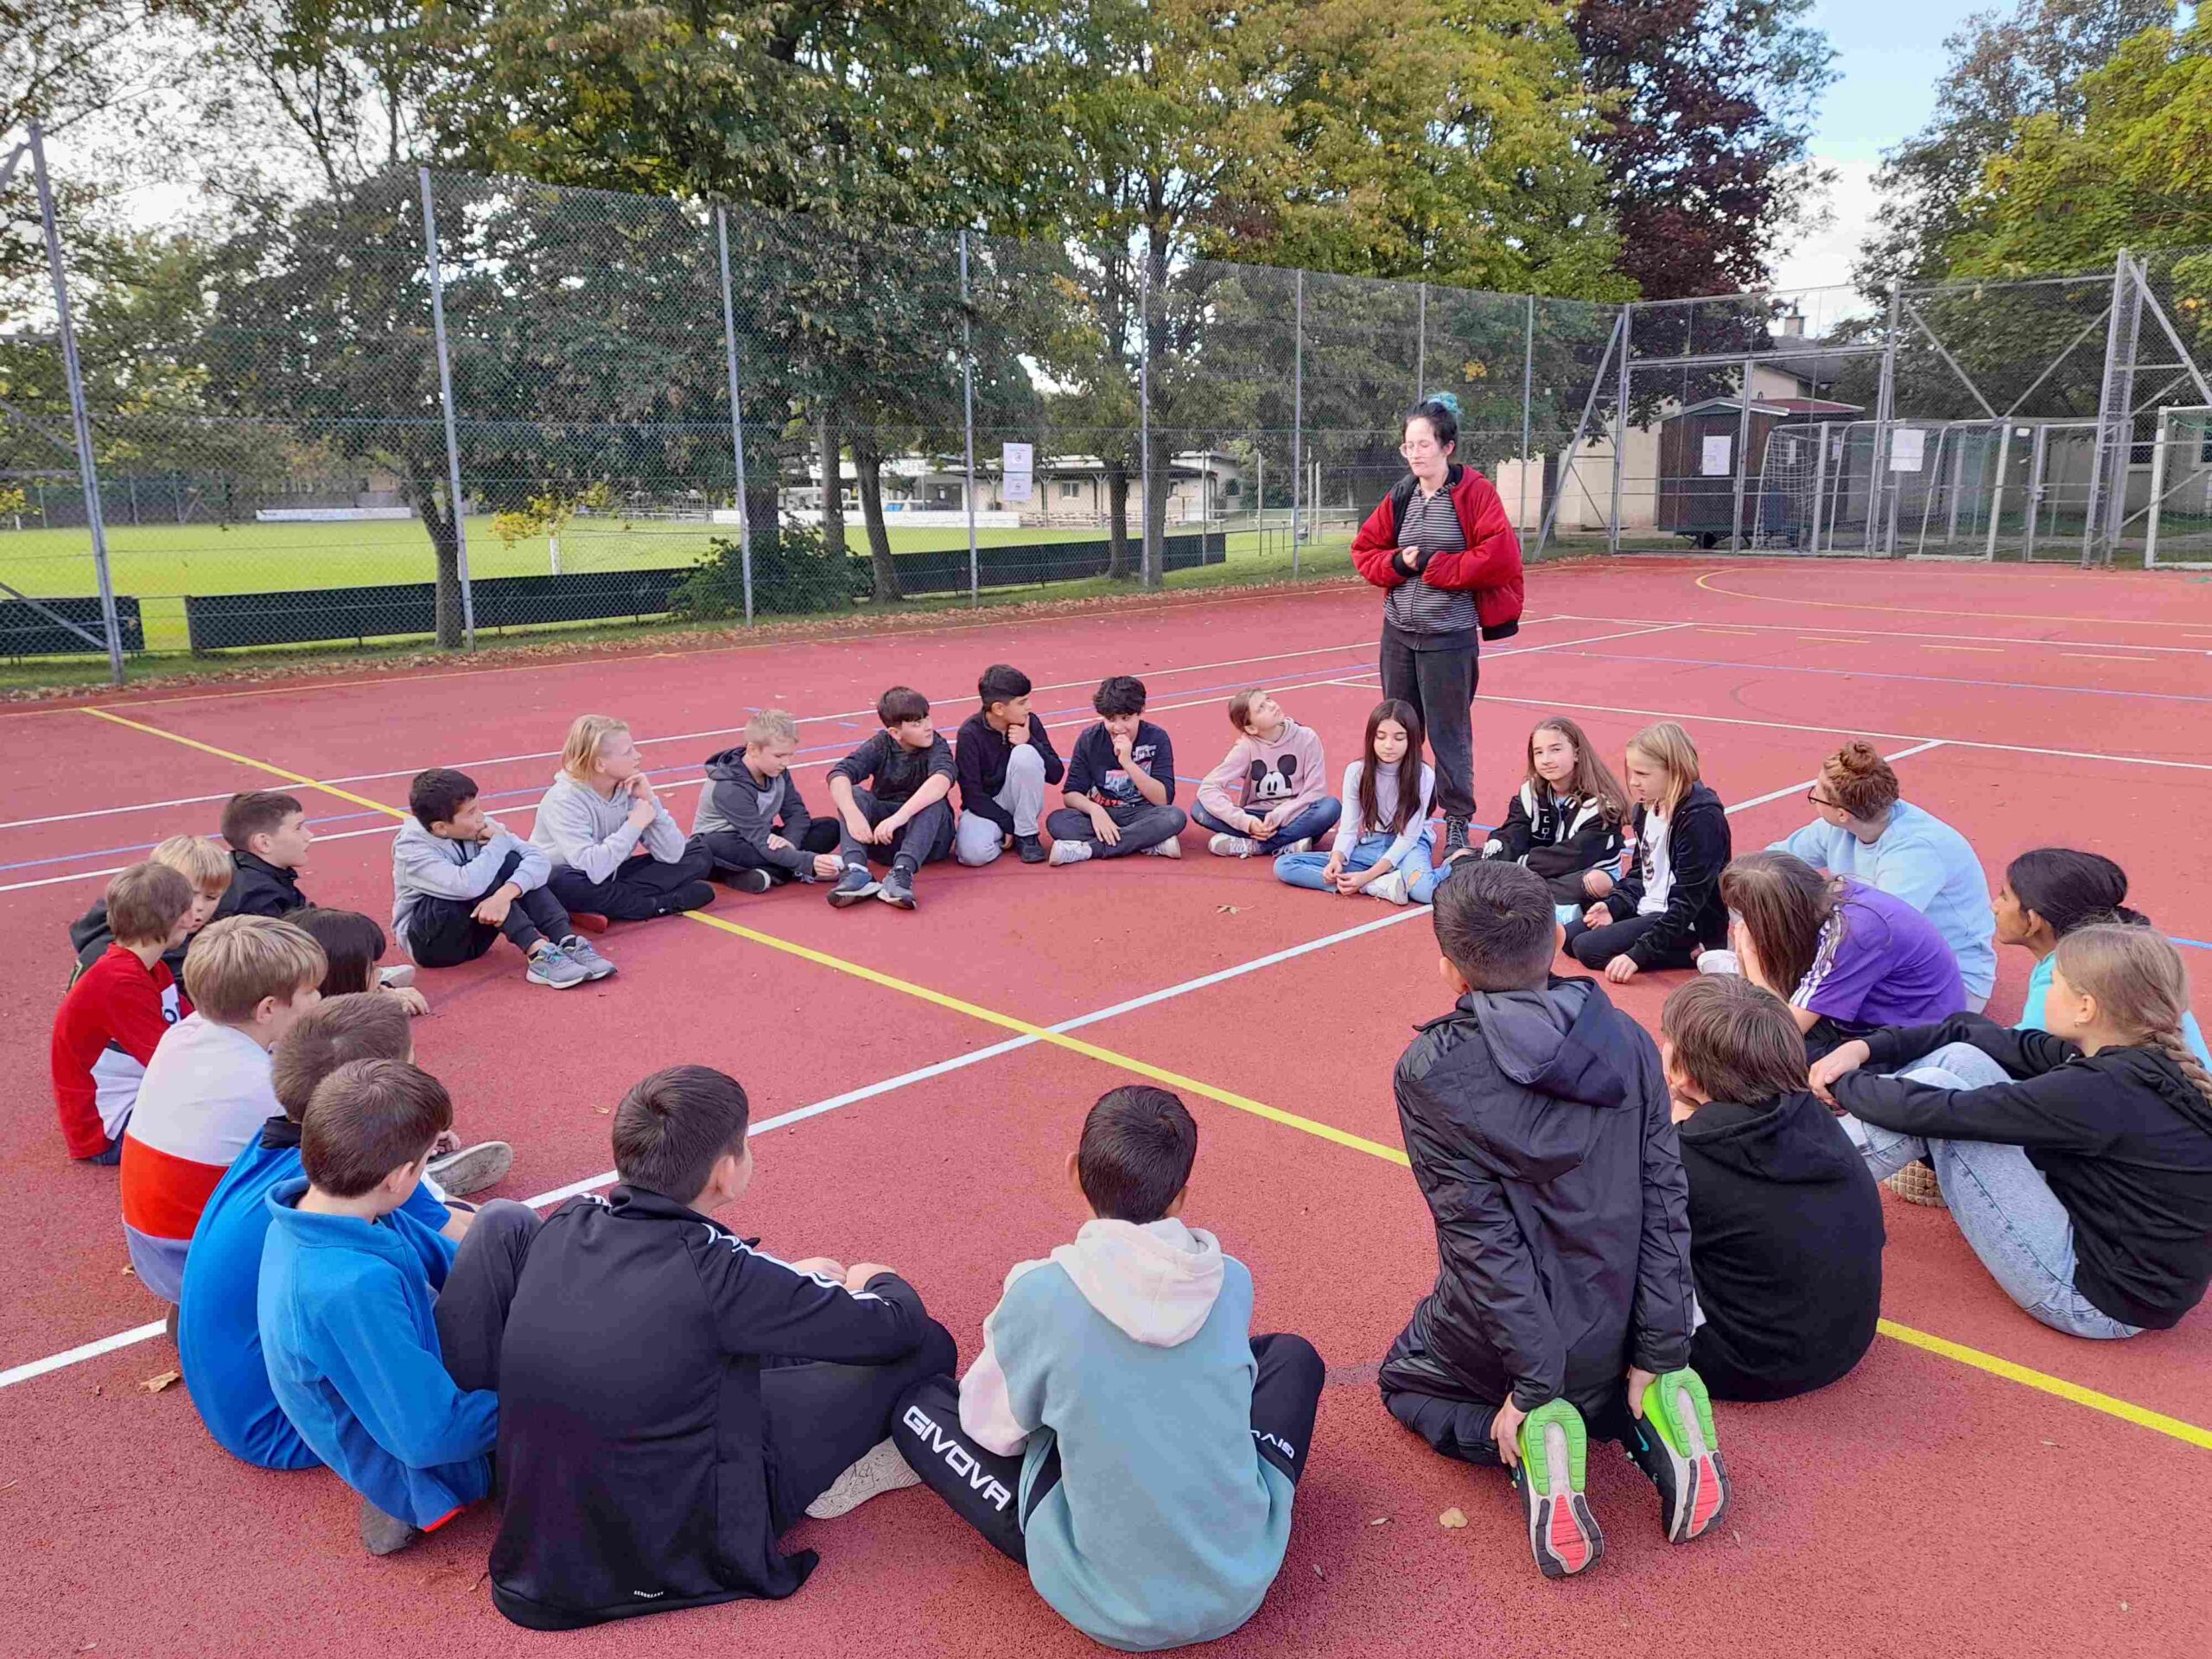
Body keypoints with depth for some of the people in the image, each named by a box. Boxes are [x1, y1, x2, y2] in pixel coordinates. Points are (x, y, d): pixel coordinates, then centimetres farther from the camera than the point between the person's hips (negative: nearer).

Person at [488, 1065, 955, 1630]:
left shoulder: (563, 1227, -7)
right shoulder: (716, 1274, -26)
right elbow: (895, 1329, -13)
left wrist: (798, 1281, 21)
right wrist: (881, 1282, 12)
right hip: (675, 1550, -7)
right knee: (921, 1347, 2)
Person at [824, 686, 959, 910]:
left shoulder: (937, 746, -10)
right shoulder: (880, 746, -4)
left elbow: (941, 780, -34)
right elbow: (838, 775, -20)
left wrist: (899, 817, -47)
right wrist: (853, 814, -40)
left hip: (927, 837, -2)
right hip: (881, 836, 2)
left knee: (934, 801, -30)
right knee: (854, 793, -22)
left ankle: (902, 873, -46)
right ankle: (856, 872, -41)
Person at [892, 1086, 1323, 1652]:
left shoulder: (1040, 1295, -18)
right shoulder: (1233, 1282, -8)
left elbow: (992, 1429, -2)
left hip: (1111, 1610, -3)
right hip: (1243, 1586, 3)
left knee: (917, 1399, 8)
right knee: (1292, 1355, 24)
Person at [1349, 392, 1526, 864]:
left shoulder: (1474, 492, -7)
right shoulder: (1400, 496, 8)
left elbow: (1497, 556, -16)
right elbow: (1364, 549, 13)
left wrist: (1432, 566, -13)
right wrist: (1397, 563, -7)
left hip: (1449, 635, -5)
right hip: (1398, 633, 5)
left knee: (1449, 732, 1)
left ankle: (1457, 824, 15)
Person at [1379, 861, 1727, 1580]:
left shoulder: (1429, 1073, -21)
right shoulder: (1627, 1041, -9)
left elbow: (1482, 1235, -21)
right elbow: (1665, 1203, -9)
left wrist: (1534, 1383, -15)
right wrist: (1658, 1356, -5)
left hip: (1497, 1340, -4)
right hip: (1612, 1330, 4)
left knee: (1405, 1381, 28)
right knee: (1595, 1383, 39)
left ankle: (1530, 1446, -3)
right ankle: (1647, 1415, 4)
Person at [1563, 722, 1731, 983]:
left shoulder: (1701, 818, -22)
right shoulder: (1648, 808, 5)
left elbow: (1688, 902, -25)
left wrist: (1638, 954, -28)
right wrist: (1613, 905, -4)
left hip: (1690, 926, -9)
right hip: (1648, 908, 9)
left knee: (1590, 949, -18)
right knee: (1569, 937, 5)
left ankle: (1691, 953, -7)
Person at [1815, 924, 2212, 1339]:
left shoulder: (2101, 1092, -26)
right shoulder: (2137, 1058, 1)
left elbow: (1937, 1110, -24)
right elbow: (1975, 1035, 6)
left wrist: (1845, 1083, -8)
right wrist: (1864, 1048, -4)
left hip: (2102, 1301, -9)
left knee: (1934, 1090, -15)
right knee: (1959, 1060, 0)